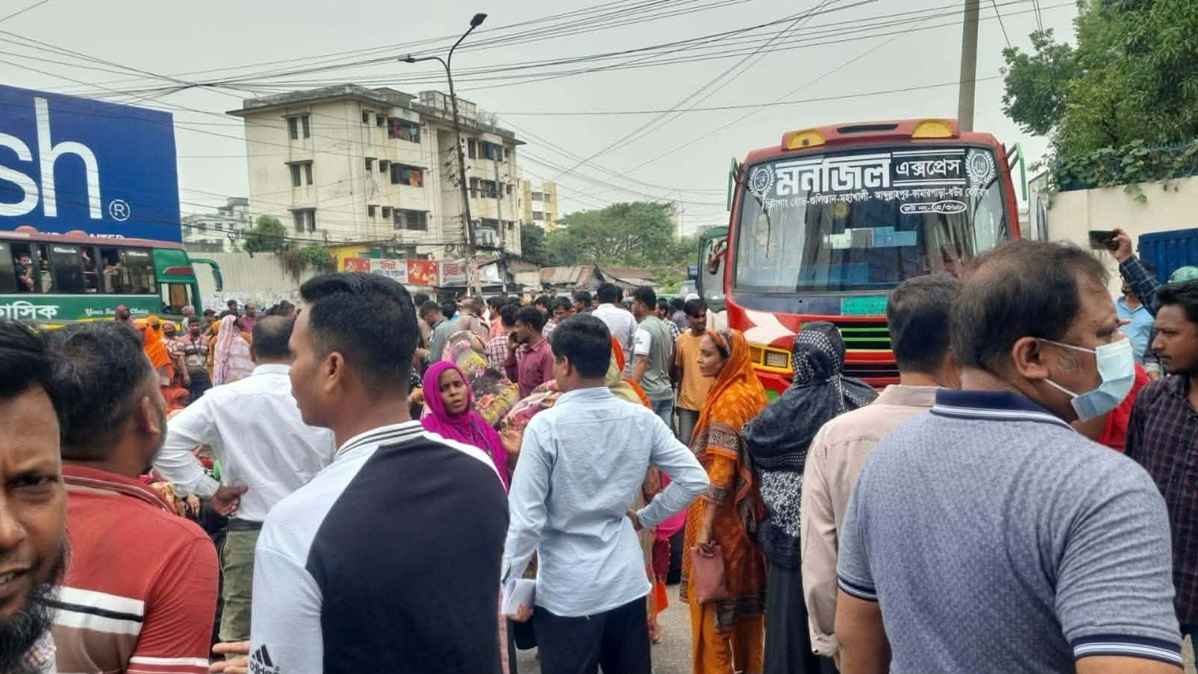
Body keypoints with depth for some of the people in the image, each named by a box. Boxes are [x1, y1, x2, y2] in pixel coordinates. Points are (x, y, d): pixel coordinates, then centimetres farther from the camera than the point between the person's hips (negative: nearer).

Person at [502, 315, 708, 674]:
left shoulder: (546, 426, -17)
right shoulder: (641, 419, -4)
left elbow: (526, 517, -16)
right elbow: (695, 480, -1)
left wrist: (509, 586, -4)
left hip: (567, 592, -4)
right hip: (628, 582, 4)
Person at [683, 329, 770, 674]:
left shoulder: (726, 401, -20)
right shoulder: (753, 393, 6)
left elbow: (721, 467, -23)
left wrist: (705, 526, -21)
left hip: (722, 515, -9)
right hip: (749, 512, 9)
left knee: (712, 595, 3)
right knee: (746, 588, 18)